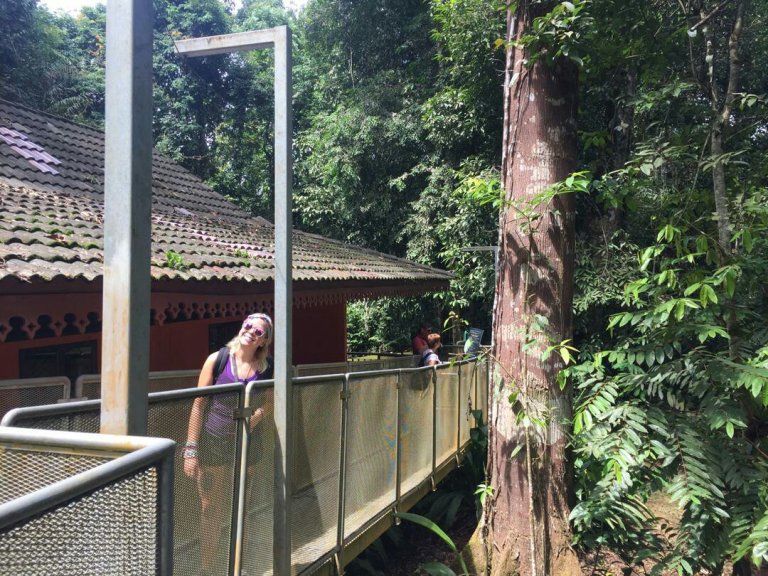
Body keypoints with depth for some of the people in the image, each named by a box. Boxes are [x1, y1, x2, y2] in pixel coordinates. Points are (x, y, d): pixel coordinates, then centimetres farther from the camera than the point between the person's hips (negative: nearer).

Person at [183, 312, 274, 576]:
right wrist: (191, 450, -11)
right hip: (212, 442, -2)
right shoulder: (217, 359, -8)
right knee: (210, 509, 9)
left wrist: (256, 416, -17)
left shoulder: (267, 369, -3)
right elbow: (199, 405, -8)